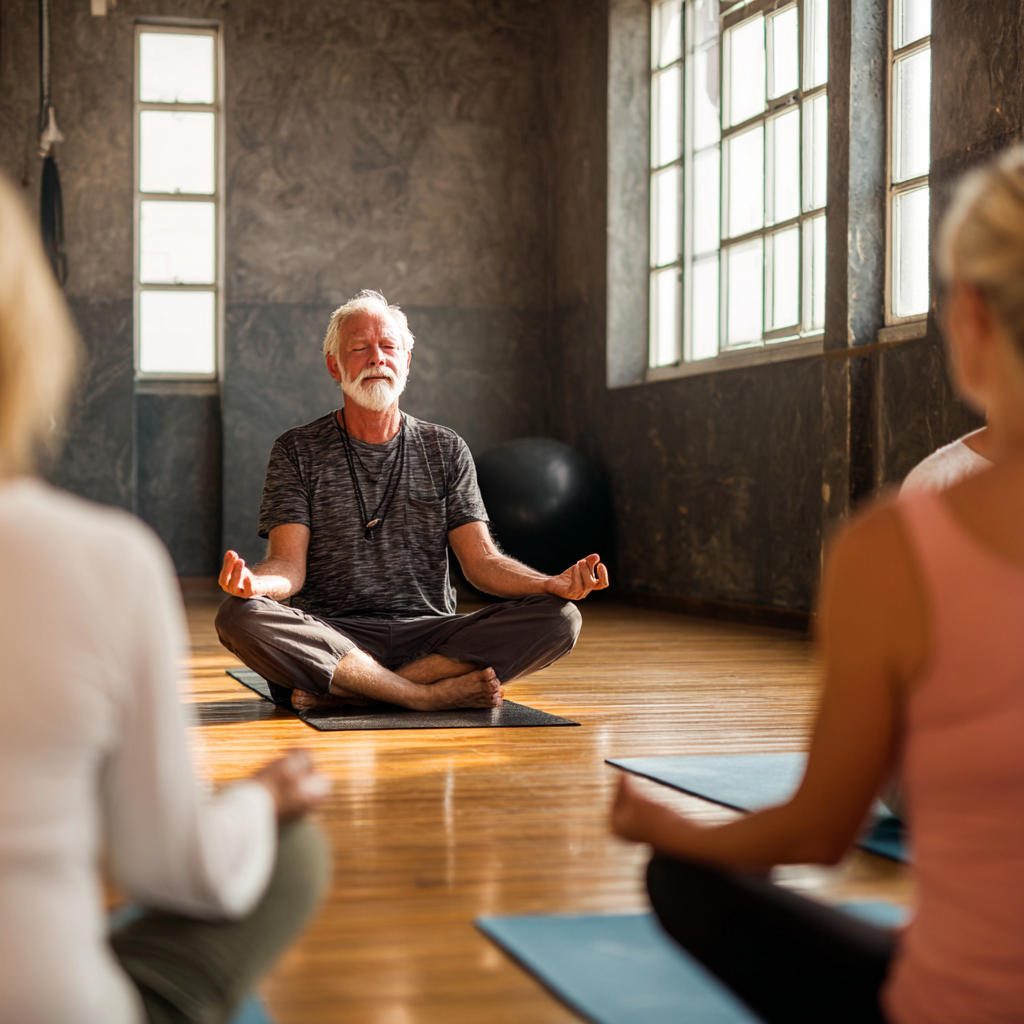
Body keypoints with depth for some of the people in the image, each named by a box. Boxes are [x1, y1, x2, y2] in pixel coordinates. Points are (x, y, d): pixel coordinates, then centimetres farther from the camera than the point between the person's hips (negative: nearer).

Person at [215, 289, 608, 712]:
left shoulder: (446, 450, 14)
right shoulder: (298, 451, 8)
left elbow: (481, 560, 6)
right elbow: (290, 565, -2)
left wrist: (555, 584, -15)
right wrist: (254, 581, -28)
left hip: (430, 636, 2)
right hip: (331, 638, -2)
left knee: (559, 617, -23)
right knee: (239, 616, -33)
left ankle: (342, 692, -27)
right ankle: (432, 693, -29)